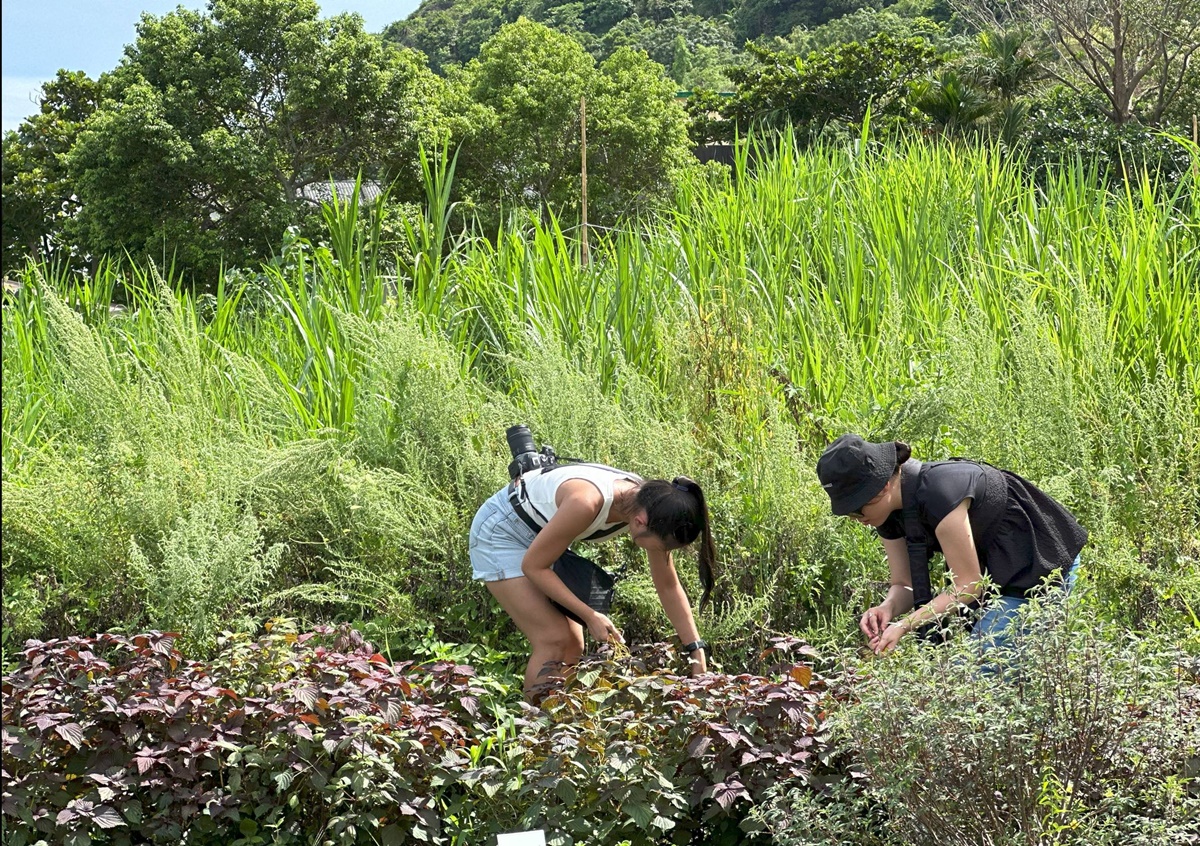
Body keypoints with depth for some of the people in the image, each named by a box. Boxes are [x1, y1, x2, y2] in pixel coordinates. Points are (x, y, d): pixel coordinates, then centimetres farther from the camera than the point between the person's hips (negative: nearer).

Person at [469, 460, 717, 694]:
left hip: (540, 538, 7)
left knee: (573, 645, 2)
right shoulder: (587, 503, -39)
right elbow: (533, 566, -26)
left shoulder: (650, 505, -18)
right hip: (500, 532, -7)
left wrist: (697, 652, -8)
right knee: (555, 640, -16)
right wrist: (590, 616, -26)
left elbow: (669, 587, -5)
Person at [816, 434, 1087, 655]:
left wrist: (906, 624, -29)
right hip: (993, 575, 9)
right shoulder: (890, 512, -5)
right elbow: (905, 585, 1)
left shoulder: (937, 493, -32)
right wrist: (888, 608, -21)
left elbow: (968, 586, -25)